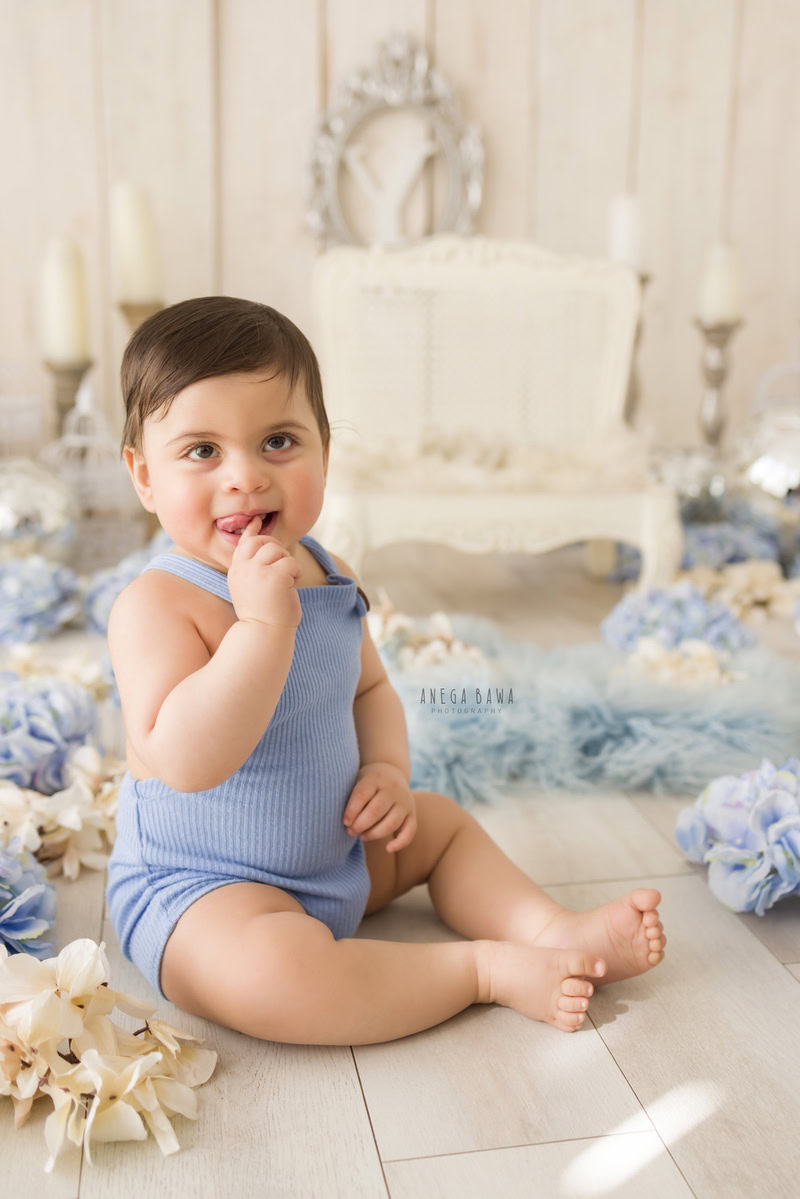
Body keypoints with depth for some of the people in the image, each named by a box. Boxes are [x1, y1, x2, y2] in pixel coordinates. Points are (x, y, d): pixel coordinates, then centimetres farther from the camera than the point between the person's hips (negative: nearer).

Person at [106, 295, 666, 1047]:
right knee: (273, 974, -36)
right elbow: (187, 760, -37)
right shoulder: (155, 604, -25)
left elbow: (370, 689, 15)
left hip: (334, 853, 8)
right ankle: (487, 967, -19)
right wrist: (264, 621, -39)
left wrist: (387, 770, -5)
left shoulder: (329, 578, 0)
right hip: (199, 890, -8)